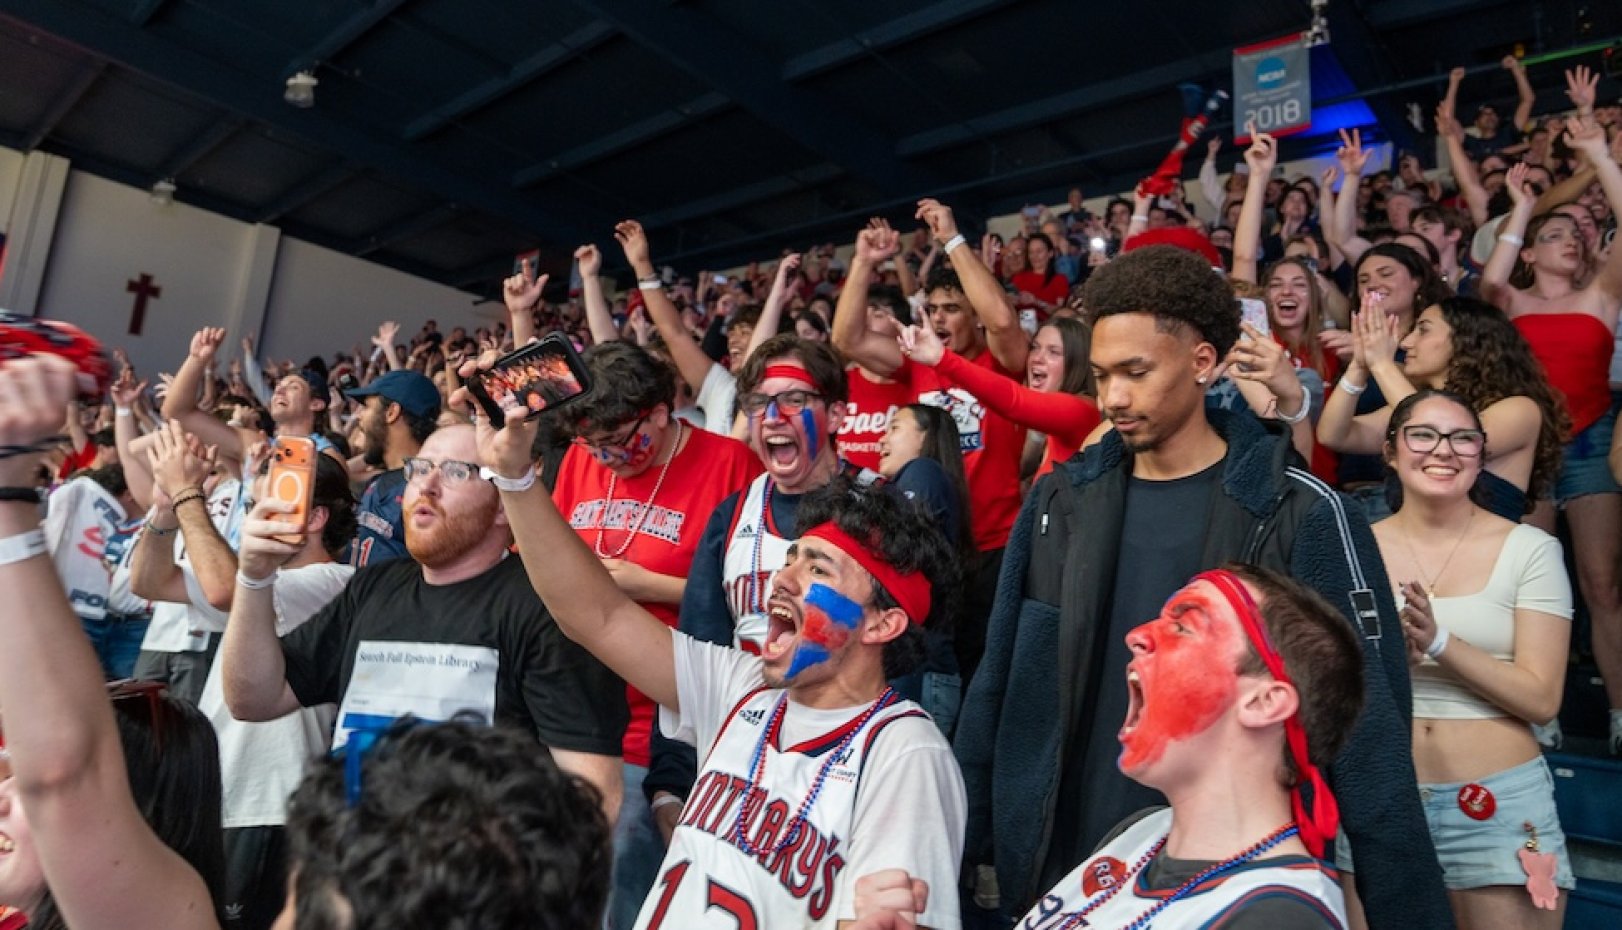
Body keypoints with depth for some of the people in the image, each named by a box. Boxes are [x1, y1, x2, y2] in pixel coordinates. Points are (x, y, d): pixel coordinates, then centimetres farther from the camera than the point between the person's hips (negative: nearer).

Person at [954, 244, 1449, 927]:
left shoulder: (1302, 515, -11)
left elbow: (1368, 729, -9)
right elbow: (999, 686, 2)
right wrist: (968, 842, 3)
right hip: (1064, 867, 3)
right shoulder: (1059, 500, -2)